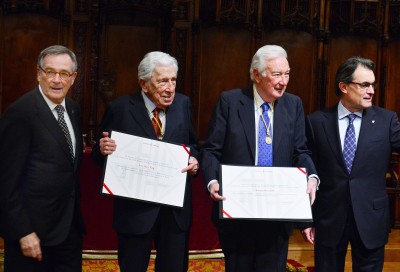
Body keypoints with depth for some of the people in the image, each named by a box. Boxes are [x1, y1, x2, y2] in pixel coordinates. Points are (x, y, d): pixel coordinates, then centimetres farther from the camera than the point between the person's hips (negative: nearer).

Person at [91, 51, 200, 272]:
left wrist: (193, 158, -9)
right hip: (136, 208, -3)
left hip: (177, 209, 3)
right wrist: (103, 149, -25)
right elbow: (99, 154, -2)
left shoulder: (183, 104, 3)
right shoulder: (120, 109, -7)